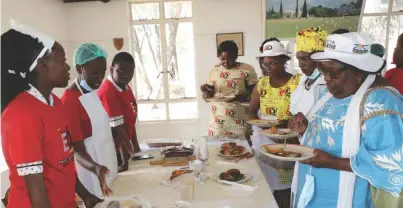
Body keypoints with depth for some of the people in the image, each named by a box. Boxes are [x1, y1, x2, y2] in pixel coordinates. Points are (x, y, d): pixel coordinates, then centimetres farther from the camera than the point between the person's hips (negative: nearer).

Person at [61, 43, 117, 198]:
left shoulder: (92, 92, 4)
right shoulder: (70, 101, -22)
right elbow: (77, 150, -22)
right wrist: (95, 168, -38)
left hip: (107, 168, 8)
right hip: (91, 174, -8)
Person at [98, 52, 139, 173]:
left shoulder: (126, 88, 3)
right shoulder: (107, 92, -23)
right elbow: (117, 129, -23)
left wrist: (135, 146, 9)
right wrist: (126, 159, -20)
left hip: (123, 148, 8)